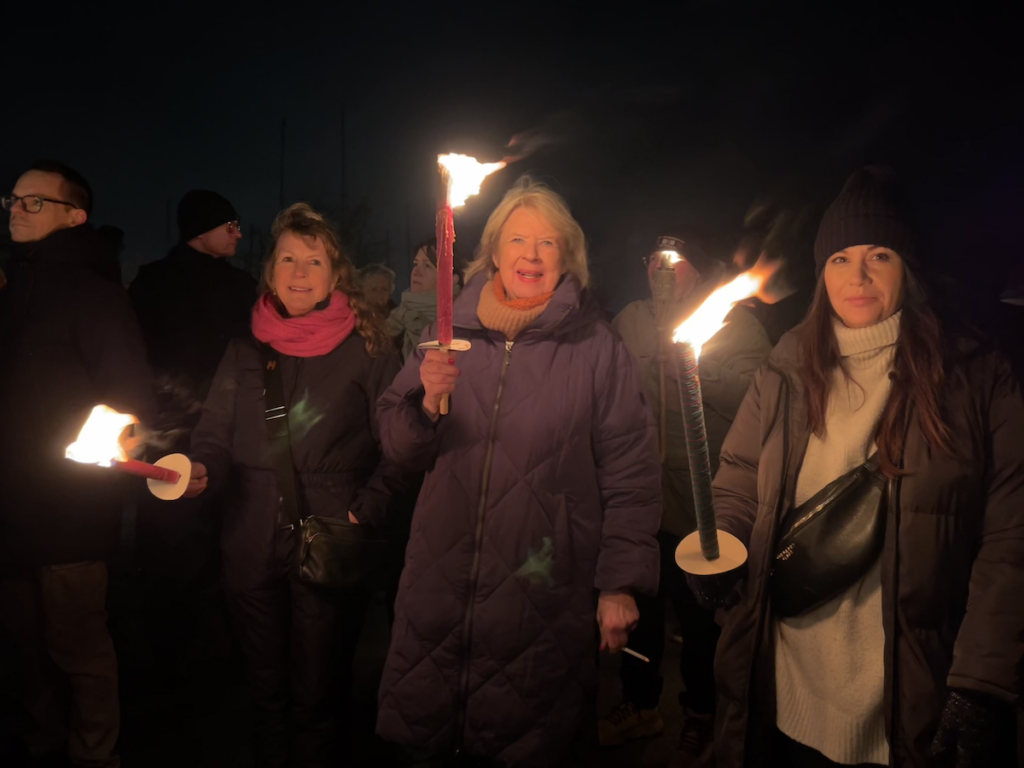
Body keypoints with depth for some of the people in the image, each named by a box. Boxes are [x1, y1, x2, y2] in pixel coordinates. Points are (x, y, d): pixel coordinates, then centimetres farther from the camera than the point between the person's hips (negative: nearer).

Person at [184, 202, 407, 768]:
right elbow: (216, 433, 10)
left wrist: (366, 510, -14)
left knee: (318, 696, 6)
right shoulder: (246, 349, 10)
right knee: (267, 689, 17)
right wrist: (201, 470, -10)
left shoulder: (366, 346, -1)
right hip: (253, 547, 4)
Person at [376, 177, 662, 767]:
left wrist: (621, 585, -7)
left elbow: (631, 473, -5)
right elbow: (401, 451, 9)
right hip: (442, 585, 3)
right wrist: (428, 401, -11)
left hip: (544, 600, -3)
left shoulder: (598, 349, -4)